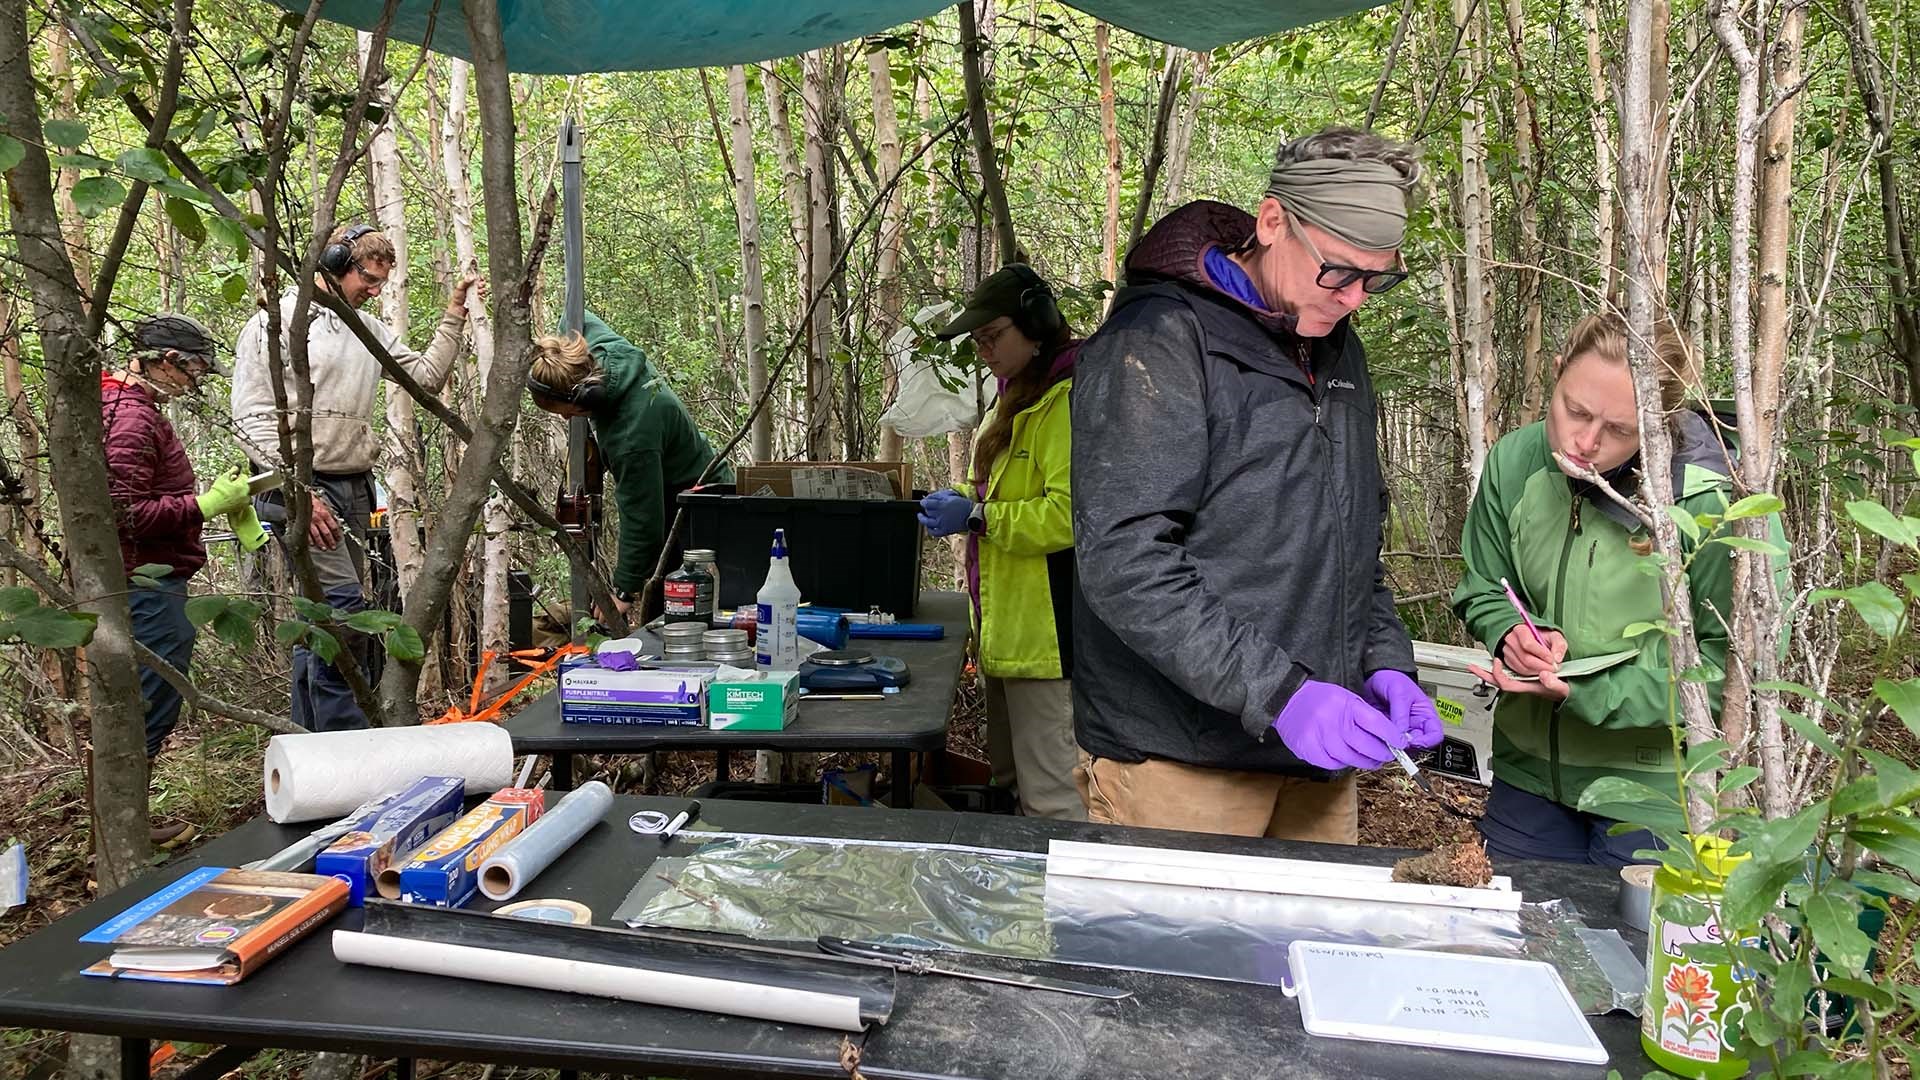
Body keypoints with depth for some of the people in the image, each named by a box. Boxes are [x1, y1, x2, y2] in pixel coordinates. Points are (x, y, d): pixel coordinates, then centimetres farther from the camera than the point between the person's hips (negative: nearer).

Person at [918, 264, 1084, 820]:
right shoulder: (1021, 394, 18)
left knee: (1051, 794, -6)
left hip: (1046, 626, -11)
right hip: (1007, 626, 11)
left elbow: (1071, 513, -24)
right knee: (1010, 780, 19)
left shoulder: (1069, 398, -16)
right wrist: (966, 500, 9)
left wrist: (977, 517, -19)